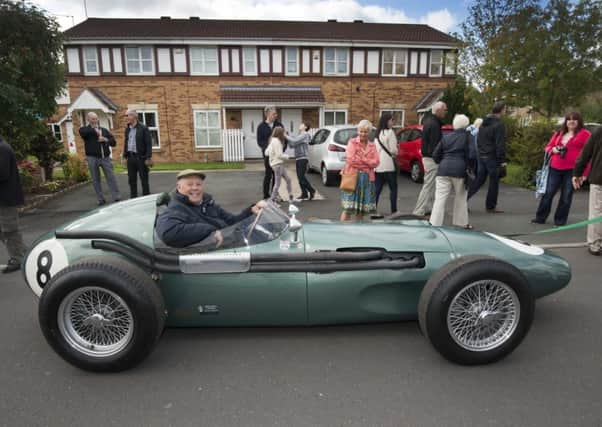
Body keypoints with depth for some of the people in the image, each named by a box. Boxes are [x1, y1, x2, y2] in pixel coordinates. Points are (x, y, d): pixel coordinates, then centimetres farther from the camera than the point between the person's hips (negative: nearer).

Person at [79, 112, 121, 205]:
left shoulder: (104, 130, 13)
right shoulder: (85, 130, 4)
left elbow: (113, 142, 9)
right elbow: (82, 132, -22)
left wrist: (106, 139, -9)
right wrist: (94, 130, -17)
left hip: (105, 157, 1)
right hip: (92, 158, -1)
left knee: (111, 177, -3)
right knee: (96, 180, 4)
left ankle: (116, 197, 0)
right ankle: (100, 199, 13)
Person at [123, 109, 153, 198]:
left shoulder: (143, 128, -7)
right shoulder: (127, 129, 12)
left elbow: (148, 143, -10)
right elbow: (126, 143, 17)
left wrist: (148, 158, -15)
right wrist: (125, 156, 12)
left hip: (140, 157, -6)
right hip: (130, 157, 6)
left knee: (144, 180, 2)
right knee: (131, 180, 10)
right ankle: (133, 199, 18)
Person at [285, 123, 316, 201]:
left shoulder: (305, 135, -6)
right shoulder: (299, 136, 23)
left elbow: (295, 141, -18)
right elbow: (292, 145, 17)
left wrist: (287, 136, -8)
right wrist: (288, 137, 6)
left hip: (303, 158, -9)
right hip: (298, 159, 9)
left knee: (301, 177, -13)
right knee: (300, 177, 5)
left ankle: (311, 190, -1)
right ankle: (304, 194, 8)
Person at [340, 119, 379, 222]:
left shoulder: (372, 146, 14)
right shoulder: (352, 142, 2)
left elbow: (375, 162, 1)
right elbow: (350, 159, -11)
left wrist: (360, 159, -11)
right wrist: (368, 163, -3)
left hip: (367, 179, 5)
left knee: (362, 209, 8)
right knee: (348, 208, -9)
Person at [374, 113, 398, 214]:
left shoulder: (378, 133, 13)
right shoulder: (389, 132, -9)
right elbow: (393, 150, -11)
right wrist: (395, 153, 9)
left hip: (378, 165, 7)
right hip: (388, 165, -7)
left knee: (377, 188, 8)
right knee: (393, 188, 4)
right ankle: (394, 210, 7)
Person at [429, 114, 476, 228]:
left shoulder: (446, 137, 16)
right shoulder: (469, 136, 4)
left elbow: (435, 155, 13)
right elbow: (472, 155, -7)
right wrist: (468, 166, 9)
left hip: (443, 170, 2)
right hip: (459, 170, -2)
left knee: (440, 198, -2)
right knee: (460, 197, 14)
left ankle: (434, 224, -8)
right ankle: (461, 223, 24)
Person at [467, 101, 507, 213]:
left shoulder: (484, 123, 12)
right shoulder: (499, 124, -13)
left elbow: (478, 140, 18)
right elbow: (500, 144, -16)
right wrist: (502, 160, -12)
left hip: (481, 156, 8)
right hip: (493, 157, -7)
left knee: (479, 180, 13)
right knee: (494, 182, 4)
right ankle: (491, 206, 12)